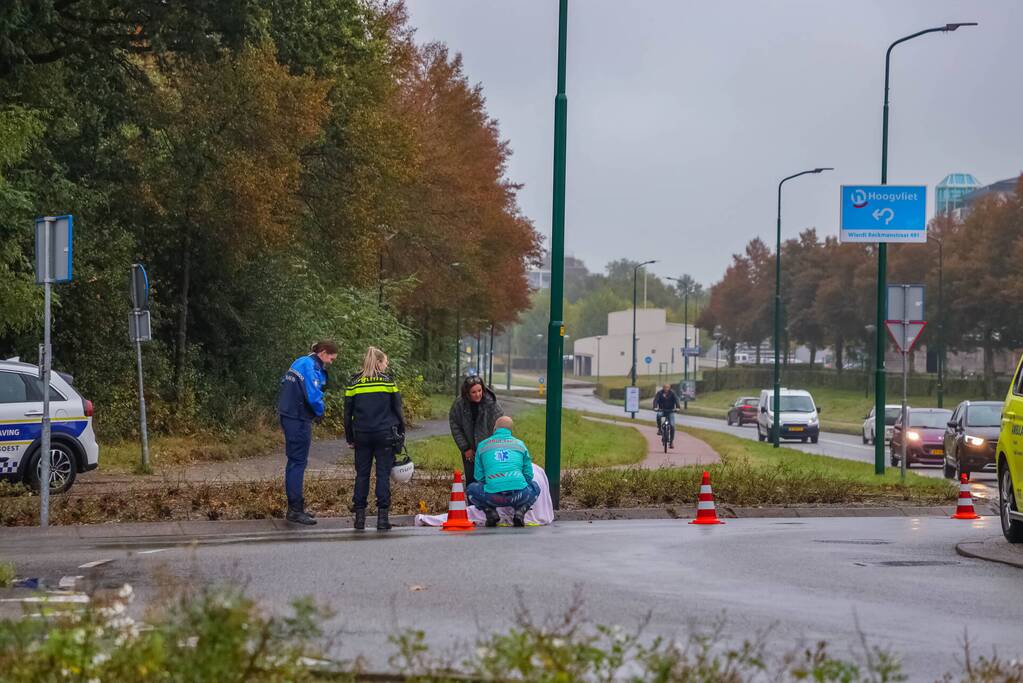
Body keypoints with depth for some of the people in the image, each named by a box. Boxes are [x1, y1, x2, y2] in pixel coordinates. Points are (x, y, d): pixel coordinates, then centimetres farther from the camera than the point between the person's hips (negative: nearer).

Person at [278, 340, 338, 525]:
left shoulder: (300, 362, 14)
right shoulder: (310, 367, -17)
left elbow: (285, 384, 20)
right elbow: (313, 396, -24)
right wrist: (320, 412, -4)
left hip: (289, 416, 10)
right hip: (299, 420, -10)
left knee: (295, 461, 16)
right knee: (298, 462, -8)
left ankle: (294, 507, 22)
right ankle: (296, 510, -7)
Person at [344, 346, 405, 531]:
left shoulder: (354, 382, 3)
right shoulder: (387, 380, -1)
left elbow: (347, 412, 6)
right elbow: (397, 408, 1)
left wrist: (349, 438, 14)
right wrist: (401, 433, 11)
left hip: (362, 435, 2)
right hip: (385, 435, -2)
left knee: (362, 474, 8)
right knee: (383, 474, 1)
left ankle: (359, 517, 5)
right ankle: (382, 517, -4)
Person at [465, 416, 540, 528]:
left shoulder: (482, 445, 15)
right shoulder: (520, 444, 16)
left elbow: (479, 476, 18)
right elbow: (529, 475, 18)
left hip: (493, 497, 0)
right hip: (519, 495, 0)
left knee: (471, 489, 30)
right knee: (535, 487, 34)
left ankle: (490, 512, 6)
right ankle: (520, 511, 7)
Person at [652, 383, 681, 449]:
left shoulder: (672, 393, -6)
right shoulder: (660, 393, -6)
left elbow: (677, 400, -18)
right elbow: (656, 400, -18)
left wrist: (677, 407, -37)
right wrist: (655, 407, -38)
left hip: (670, 411, 0)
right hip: (662, 410, 0)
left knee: (672, 425, -13)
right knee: (658, 415, -36)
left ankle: (671, 441, -2)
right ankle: (659, 429, -16)